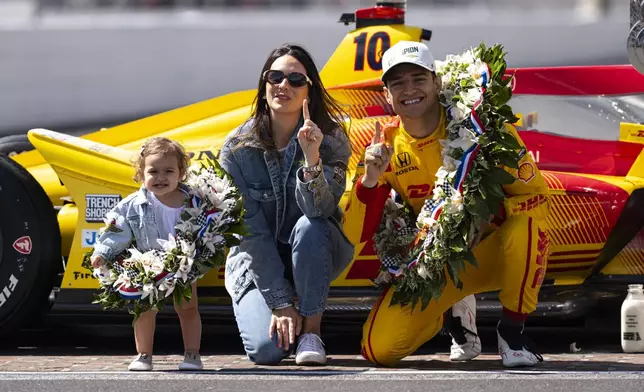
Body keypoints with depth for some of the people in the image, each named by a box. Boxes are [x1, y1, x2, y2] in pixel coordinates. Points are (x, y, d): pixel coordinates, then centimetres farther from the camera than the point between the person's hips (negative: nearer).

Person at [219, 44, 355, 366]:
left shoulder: (331, 139, -13)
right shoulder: (237, 147, -13)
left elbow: (320, 210, -28)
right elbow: (250, 230, -15)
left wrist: (311, 158, -46)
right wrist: (281, 302, -20)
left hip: (313, 256, 1)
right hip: (257, 263, -1)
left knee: (309, 226, -36)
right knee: (266, 349, -27)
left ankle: (311, 333, -20)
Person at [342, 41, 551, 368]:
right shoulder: (385, 147, -6)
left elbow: (537, 197, -15)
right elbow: (357, 234, -9)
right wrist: (370, 178, -26)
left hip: (490, 252, -3)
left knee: (524, 229, -38)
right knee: (380, 349, -18)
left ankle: (512, 330, -11)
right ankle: (453, 313, 17)